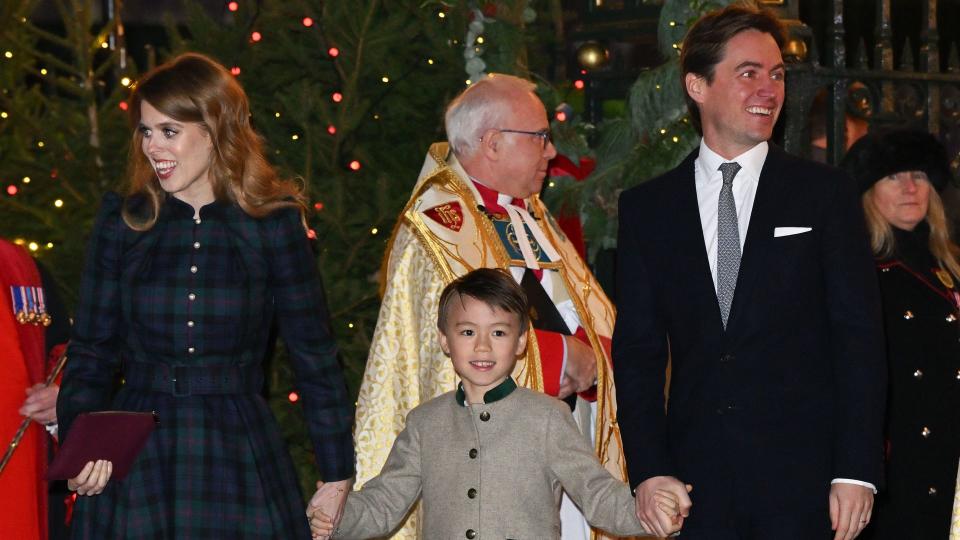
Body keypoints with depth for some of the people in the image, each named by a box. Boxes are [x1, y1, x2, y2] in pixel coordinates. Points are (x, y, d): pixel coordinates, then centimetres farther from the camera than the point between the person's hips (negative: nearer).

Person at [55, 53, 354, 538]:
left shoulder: (273, 226, 0)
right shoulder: (121, 223, 4)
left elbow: (315, 356, 3)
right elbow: (91, 350, 5)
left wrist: (336, 477, 4)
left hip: (239, 455, -1)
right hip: (135, 458, 1)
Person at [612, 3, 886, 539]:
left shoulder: (826, 192, 3)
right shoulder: (646, 208, 8)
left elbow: (859, 337, -1)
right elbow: (638, 349, 6)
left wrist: (857, 470, -8)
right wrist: (649, 469, -4)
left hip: (802, 478, -1)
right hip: (694, 484, 1)